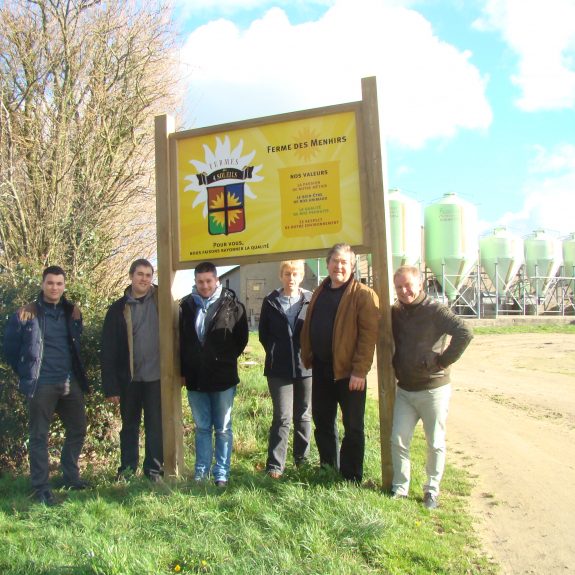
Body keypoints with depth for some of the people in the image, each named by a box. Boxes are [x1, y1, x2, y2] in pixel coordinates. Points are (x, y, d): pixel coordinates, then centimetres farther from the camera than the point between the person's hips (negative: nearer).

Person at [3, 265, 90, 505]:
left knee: (77, 430, 12)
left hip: (71, 383, 5)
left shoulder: (72, 312, 7)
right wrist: (26, 374, 4)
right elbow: (10, 347, 2)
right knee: (39, 436, 1)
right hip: (41, 385, -5)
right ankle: (41, 488, 10)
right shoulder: (26, 314, -6)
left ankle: (71, 476, 28)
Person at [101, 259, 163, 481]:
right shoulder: (118, 309, -1)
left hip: (156, 376, 0)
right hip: (129, 378, 1)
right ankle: (127, 467, 29)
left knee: (156, 425, 7)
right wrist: (110, 386, -7)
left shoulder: (160, 301, 0)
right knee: (129, 425, 15)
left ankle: (154, 468, 20)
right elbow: (108, 350, -3)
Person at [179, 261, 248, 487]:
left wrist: (225, 360, 3)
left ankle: (221, 473, 17)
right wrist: (183, 370, 6)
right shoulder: (186, 305, 2)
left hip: (223, 377, -2)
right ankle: (201, 472, 23)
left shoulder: (232, 305, -6)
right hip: (195, 378, 3)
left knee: (223, 429, 8)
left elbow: (242, 337, 2)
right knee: (202, 428, 13)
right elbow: (180, 340, 8)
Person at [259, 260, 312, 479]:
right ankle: (274, 466, 3)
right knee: (282, 417, -4)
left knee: (304, 416, 12)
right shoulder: (270, 301, 4)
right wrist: (275, 353, 3)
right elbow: (263, 333, 10)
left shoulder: (310, 300, 1)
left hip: (305, 367, 1)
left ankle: (302, 460, 25)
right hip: (279, 369, -1)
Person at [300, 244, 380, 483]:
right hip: (321, 369, 7)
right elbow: (308, 328, 17)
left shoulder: (363, 295, -9)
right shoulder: (319, 293, 13)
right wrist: (307, 358, 9)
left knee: (353, 427, 5)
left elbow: (369, 334, -16)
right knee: (322, 422, 16)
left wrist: (359, 370, -20)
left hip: (348, 371, -7)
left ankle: (351, 478, 17)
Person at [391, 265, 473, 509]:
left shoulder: (435, 311, -14)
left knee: (435, 443, 8)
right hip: (404, 389, 5)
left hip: (433, 388, -5)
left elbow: (465, 333, -25)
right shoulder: (394, 313, 4)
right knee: (398, 440, 4)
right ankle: (400, 488, 19)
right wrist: (394, 367, 9)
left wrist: (444, 360, -20)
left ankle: (432, 490, 23)